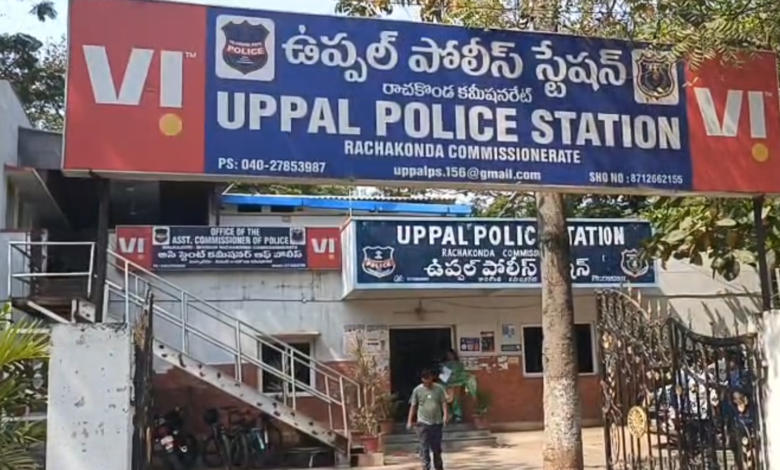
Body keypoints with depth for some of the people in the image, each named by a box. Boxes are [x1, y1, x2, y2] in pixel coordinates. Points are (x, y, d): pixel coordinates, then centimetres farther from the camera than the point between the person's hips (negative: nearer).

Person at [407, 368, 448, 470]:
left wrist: (446, 414, -19)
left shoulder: (439, 389, 0)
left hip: (437, 423, 1)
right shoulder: (417, 390, -1)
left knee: (437, 448, 11)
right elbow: (413, 406, 2)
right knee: (424, 448, -4)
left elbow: (444, 403, -2)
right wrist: (410, 421, -3)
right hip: (423, 423, -1)